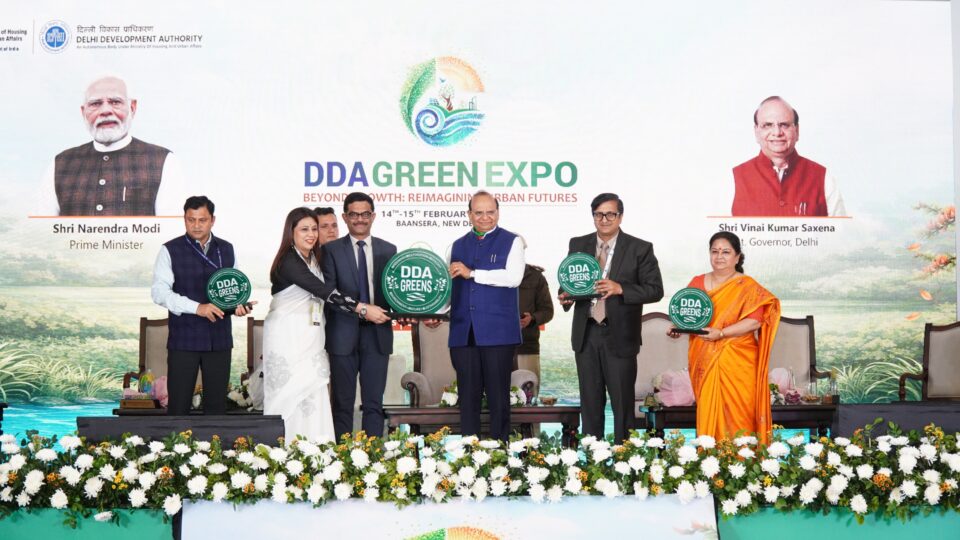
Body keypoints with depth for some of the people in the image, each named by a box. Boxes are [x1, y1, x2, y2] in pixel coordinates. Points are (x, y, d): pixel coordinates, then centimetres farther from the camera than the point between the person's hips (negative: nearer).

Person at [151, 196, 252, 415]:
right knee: (178, 405, 0)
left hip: (219, 338, 3)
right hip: (184, 338, -3)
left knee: (217, 404, 8)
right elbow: (159, 292, -9)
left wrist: (239, 304, -5)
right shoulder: (170, 251, -2)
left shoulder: (227, 249, 10)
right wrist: (197, 307, -20)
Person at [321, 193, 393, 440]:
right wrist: (362, 309, -16)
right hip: (344, 335, -2)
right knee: (343, 403, 4)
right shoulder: (331, 250, 4)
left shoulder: (388, 250, 12)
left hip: (377, 335, 2)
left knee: (374, 403, 5)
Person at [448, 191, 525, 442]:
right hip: (463, 332, 4)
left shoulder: (511, 242, 4)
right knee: (468, 395, 6)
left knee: (498, 394, 1)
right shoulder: (458, 246, 17)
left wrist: (472, 273, -12)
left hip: (497, 332, -4)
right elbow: (449, 286, 20)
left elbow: (513, 278, -12)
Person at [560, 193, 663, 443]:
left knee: (622, 401, 3)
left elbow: (655, 289, -6)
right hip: (586, 335, 3)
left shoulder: (640, 249, -2)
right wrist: (566, 296, -8)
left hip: (619, 336, -3)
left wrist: (620, 289, -19)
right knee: (590, 401, 10)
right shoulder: (578, 245, 9)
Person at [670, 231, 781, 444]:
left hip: (736, 364, -3)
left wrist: (720, 333, -21)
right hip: (705, 362, 3)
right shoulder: (697, 283, 11)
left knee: (736, 417, -5)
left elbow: (754, 321, -11)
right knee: (708, 415, 2)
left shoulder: (747, 287, -1)